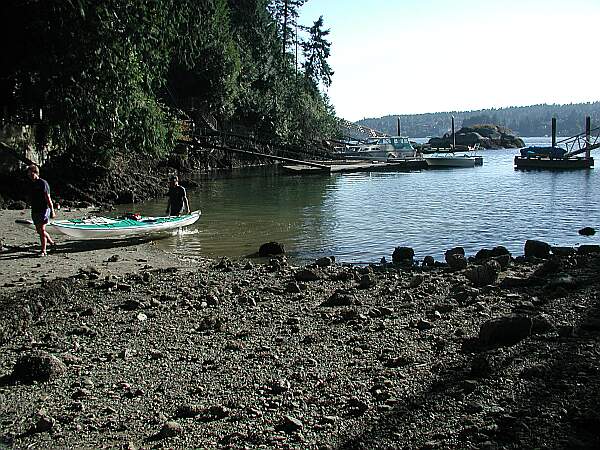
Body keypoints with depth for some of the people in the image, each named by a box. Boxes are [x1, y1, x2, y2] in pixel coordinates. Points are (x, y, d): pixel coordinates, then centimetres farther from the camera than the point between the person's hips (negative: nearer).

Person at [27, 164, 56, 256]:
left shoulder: (43, 183, -9)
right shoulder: (32, 184, 13)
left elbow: (48, 198, -12)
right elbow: (32, 199, 19)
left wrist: (52, 211, -15)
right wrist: (32, 212, 19)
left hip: (44, 209, -8)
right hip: (35, 211, 8)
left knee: (42, 230, -11)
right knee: (39, 231, 13)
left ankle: (43, 251, -6)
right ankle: (51, 242, 35)